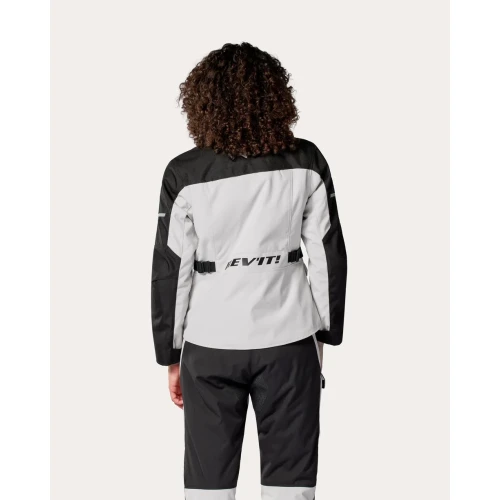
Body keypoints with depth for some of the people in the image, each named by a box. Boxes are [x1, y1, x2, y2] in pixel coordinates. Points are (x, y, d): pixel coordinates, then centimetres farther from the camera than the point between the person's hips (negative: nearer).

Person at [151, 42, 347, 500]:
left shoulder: (185, 174, -8)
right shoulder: (306, 163, -5)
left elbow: (170, 269, -3)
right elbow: (328, 253, 0)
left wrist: (171, 355, 7)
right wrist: (326, 333, 11)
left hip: (209, 344, 0)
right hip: (288, 340, 1)